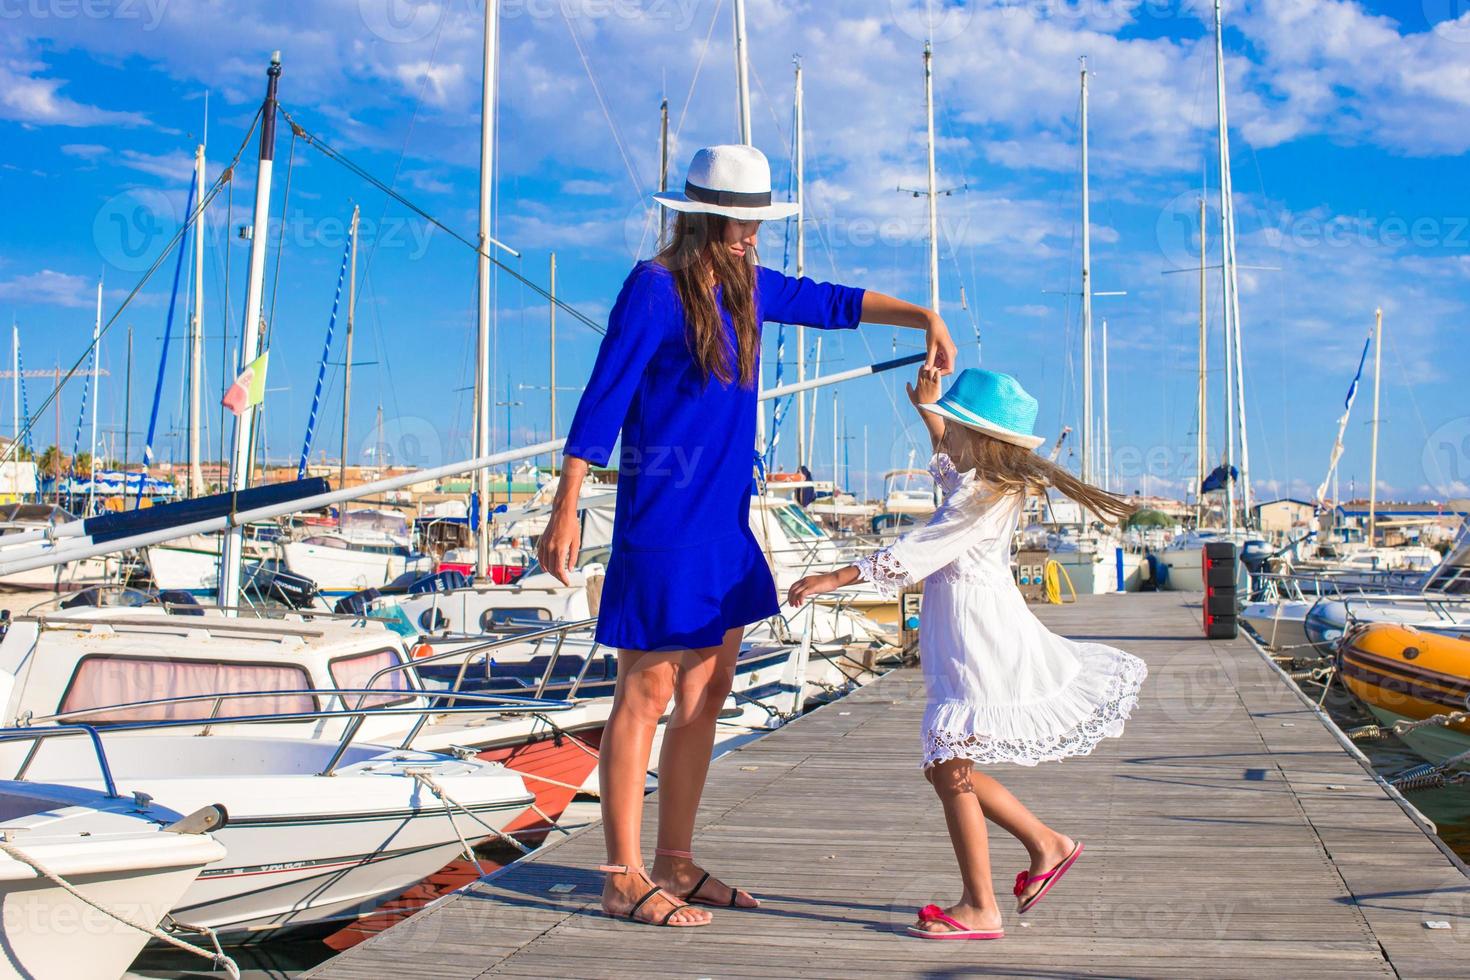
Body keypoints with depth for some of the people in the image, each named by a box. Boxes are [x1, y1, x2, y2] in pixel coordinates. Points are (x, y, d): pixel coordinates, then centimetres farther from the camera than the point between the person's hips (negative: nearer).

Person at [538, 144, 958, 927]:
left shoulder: (744, 287, 13)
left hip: (723, 521, 9)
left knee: (706, 693, 11)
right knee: (647, 693, -4)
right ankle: (624, 880, 4)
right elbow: (603, 398, -13)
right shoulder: (654, 287, -10)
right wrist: (566, 508, -16)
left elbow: (833, 303, 24)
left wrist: (923, 318, 13)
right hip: (663, 517, -9)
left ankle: (675, 864, 22)